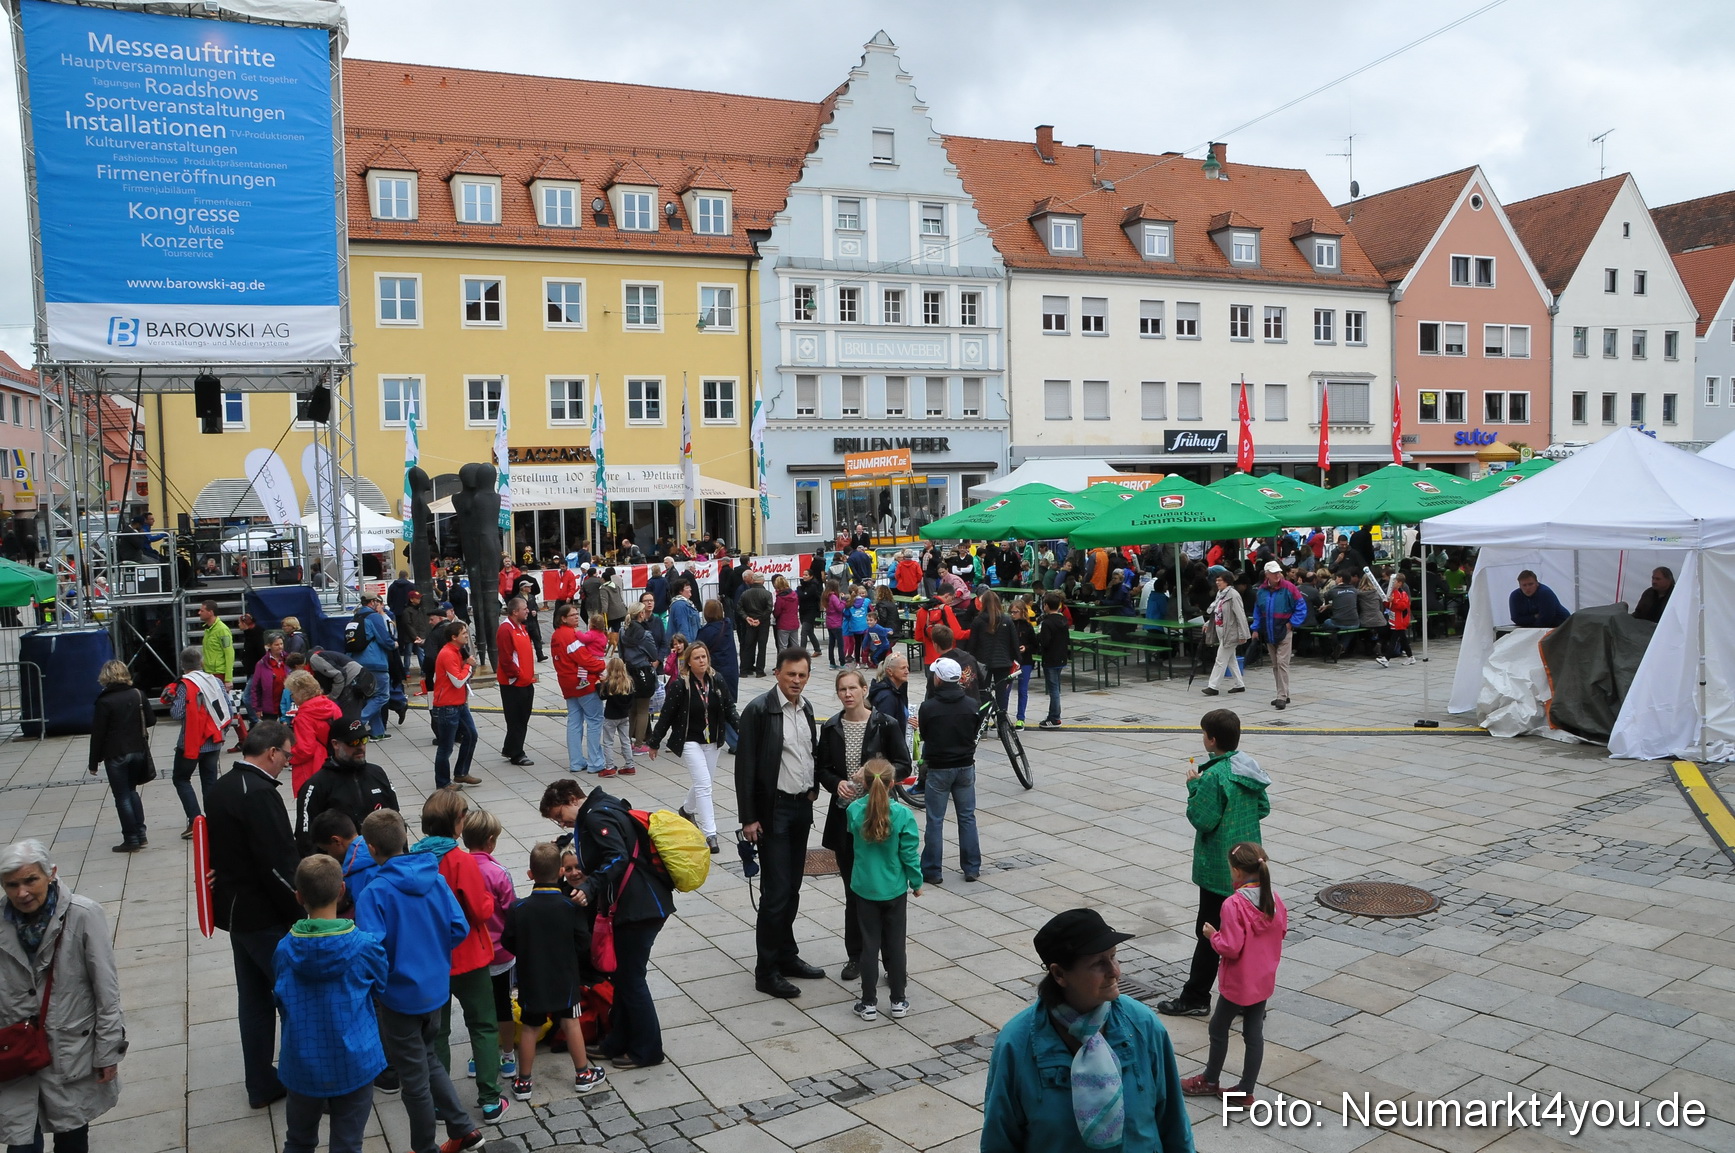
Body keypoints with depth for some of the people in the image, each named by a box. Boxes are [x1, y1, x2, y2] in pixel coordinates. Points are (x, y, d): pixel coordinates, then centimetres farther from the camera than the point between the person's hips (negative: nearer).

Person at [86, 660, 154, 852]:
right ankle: (141, 834, 17)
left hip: (116, 755, -5)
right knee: (131, 791, 20)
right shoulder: (138, 695, -1)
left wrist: (94, 762, -4)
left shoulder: (104, 701, -13)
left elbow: (98, 733, -11)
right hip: (138, 751, 5)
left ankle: (131, 840, 6)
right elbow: (151, 720, 4)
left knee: (122, 797, 4)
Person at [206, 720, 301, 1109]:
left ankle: (261, 1085, 26)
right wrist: (302, 914, -15)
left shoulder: (219, 789, 9)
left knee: (254, 997, 17)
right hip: (266, 916, -9)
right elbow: (278, 864, -23)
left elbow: (226, 850, 15)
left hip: (234, 911, 9)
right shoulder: (259, 794, -22)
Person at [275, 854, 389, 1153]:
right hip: (353, 1065, -2)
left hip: (302, 1065, 2)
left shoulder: (284, 949, -11)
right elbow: (380, 988, 2)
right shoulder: (365, 946, -16)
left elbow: (280, 1000, 6)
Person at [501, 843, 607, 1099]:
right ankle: (583, 1074, 21)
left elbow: (508, 943, -6)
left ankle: (523, 1082, 18)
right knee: (570, 1022, 12)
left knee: (529, 1027, 11)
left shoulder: (518, 908, -13)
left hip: (531, 979, 0)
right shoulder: (570, 905, -15)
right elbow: (583, 939, -10)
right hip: (564, 978, 0)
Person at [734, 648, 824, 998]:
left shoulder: (806, 708, 7)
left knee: (791, 889, 15)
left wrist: (814, 789, 9)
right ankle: (766, 971, 7)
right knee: (775, 892, -4)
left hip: (802, 807, 6)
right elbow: (745, 766, -13)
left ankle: (787, 956, 28)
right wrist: (748, 818, -14)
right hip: (774, 809, -6)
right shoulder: (759, 709, -13)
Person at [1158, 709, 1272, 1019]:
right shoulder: (1251, 766, 2)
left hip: (1219, 868, -8)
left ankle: (1195, 998, 13)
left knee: (1210, 932, 3)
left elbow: (1203, 820, -21)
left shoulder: (1214, 776, -23)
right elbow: (1263, 808, 9)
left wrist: (1194, 787, -10)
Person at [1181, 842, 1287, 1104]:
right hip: (1264, 981, 6)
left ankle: (1209, 1082, 30)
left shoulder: (1234, 905, -26)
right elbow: (1282, 930, 8)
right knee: (1254, 1033, 14)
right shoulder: (1274, 899, -6)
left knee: (1218, 1028, 14)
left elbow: (1231, 948, -25)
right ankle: (1246, 1090, 23)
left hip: (1238, 983, -6)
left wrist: (1213, 935, -8)